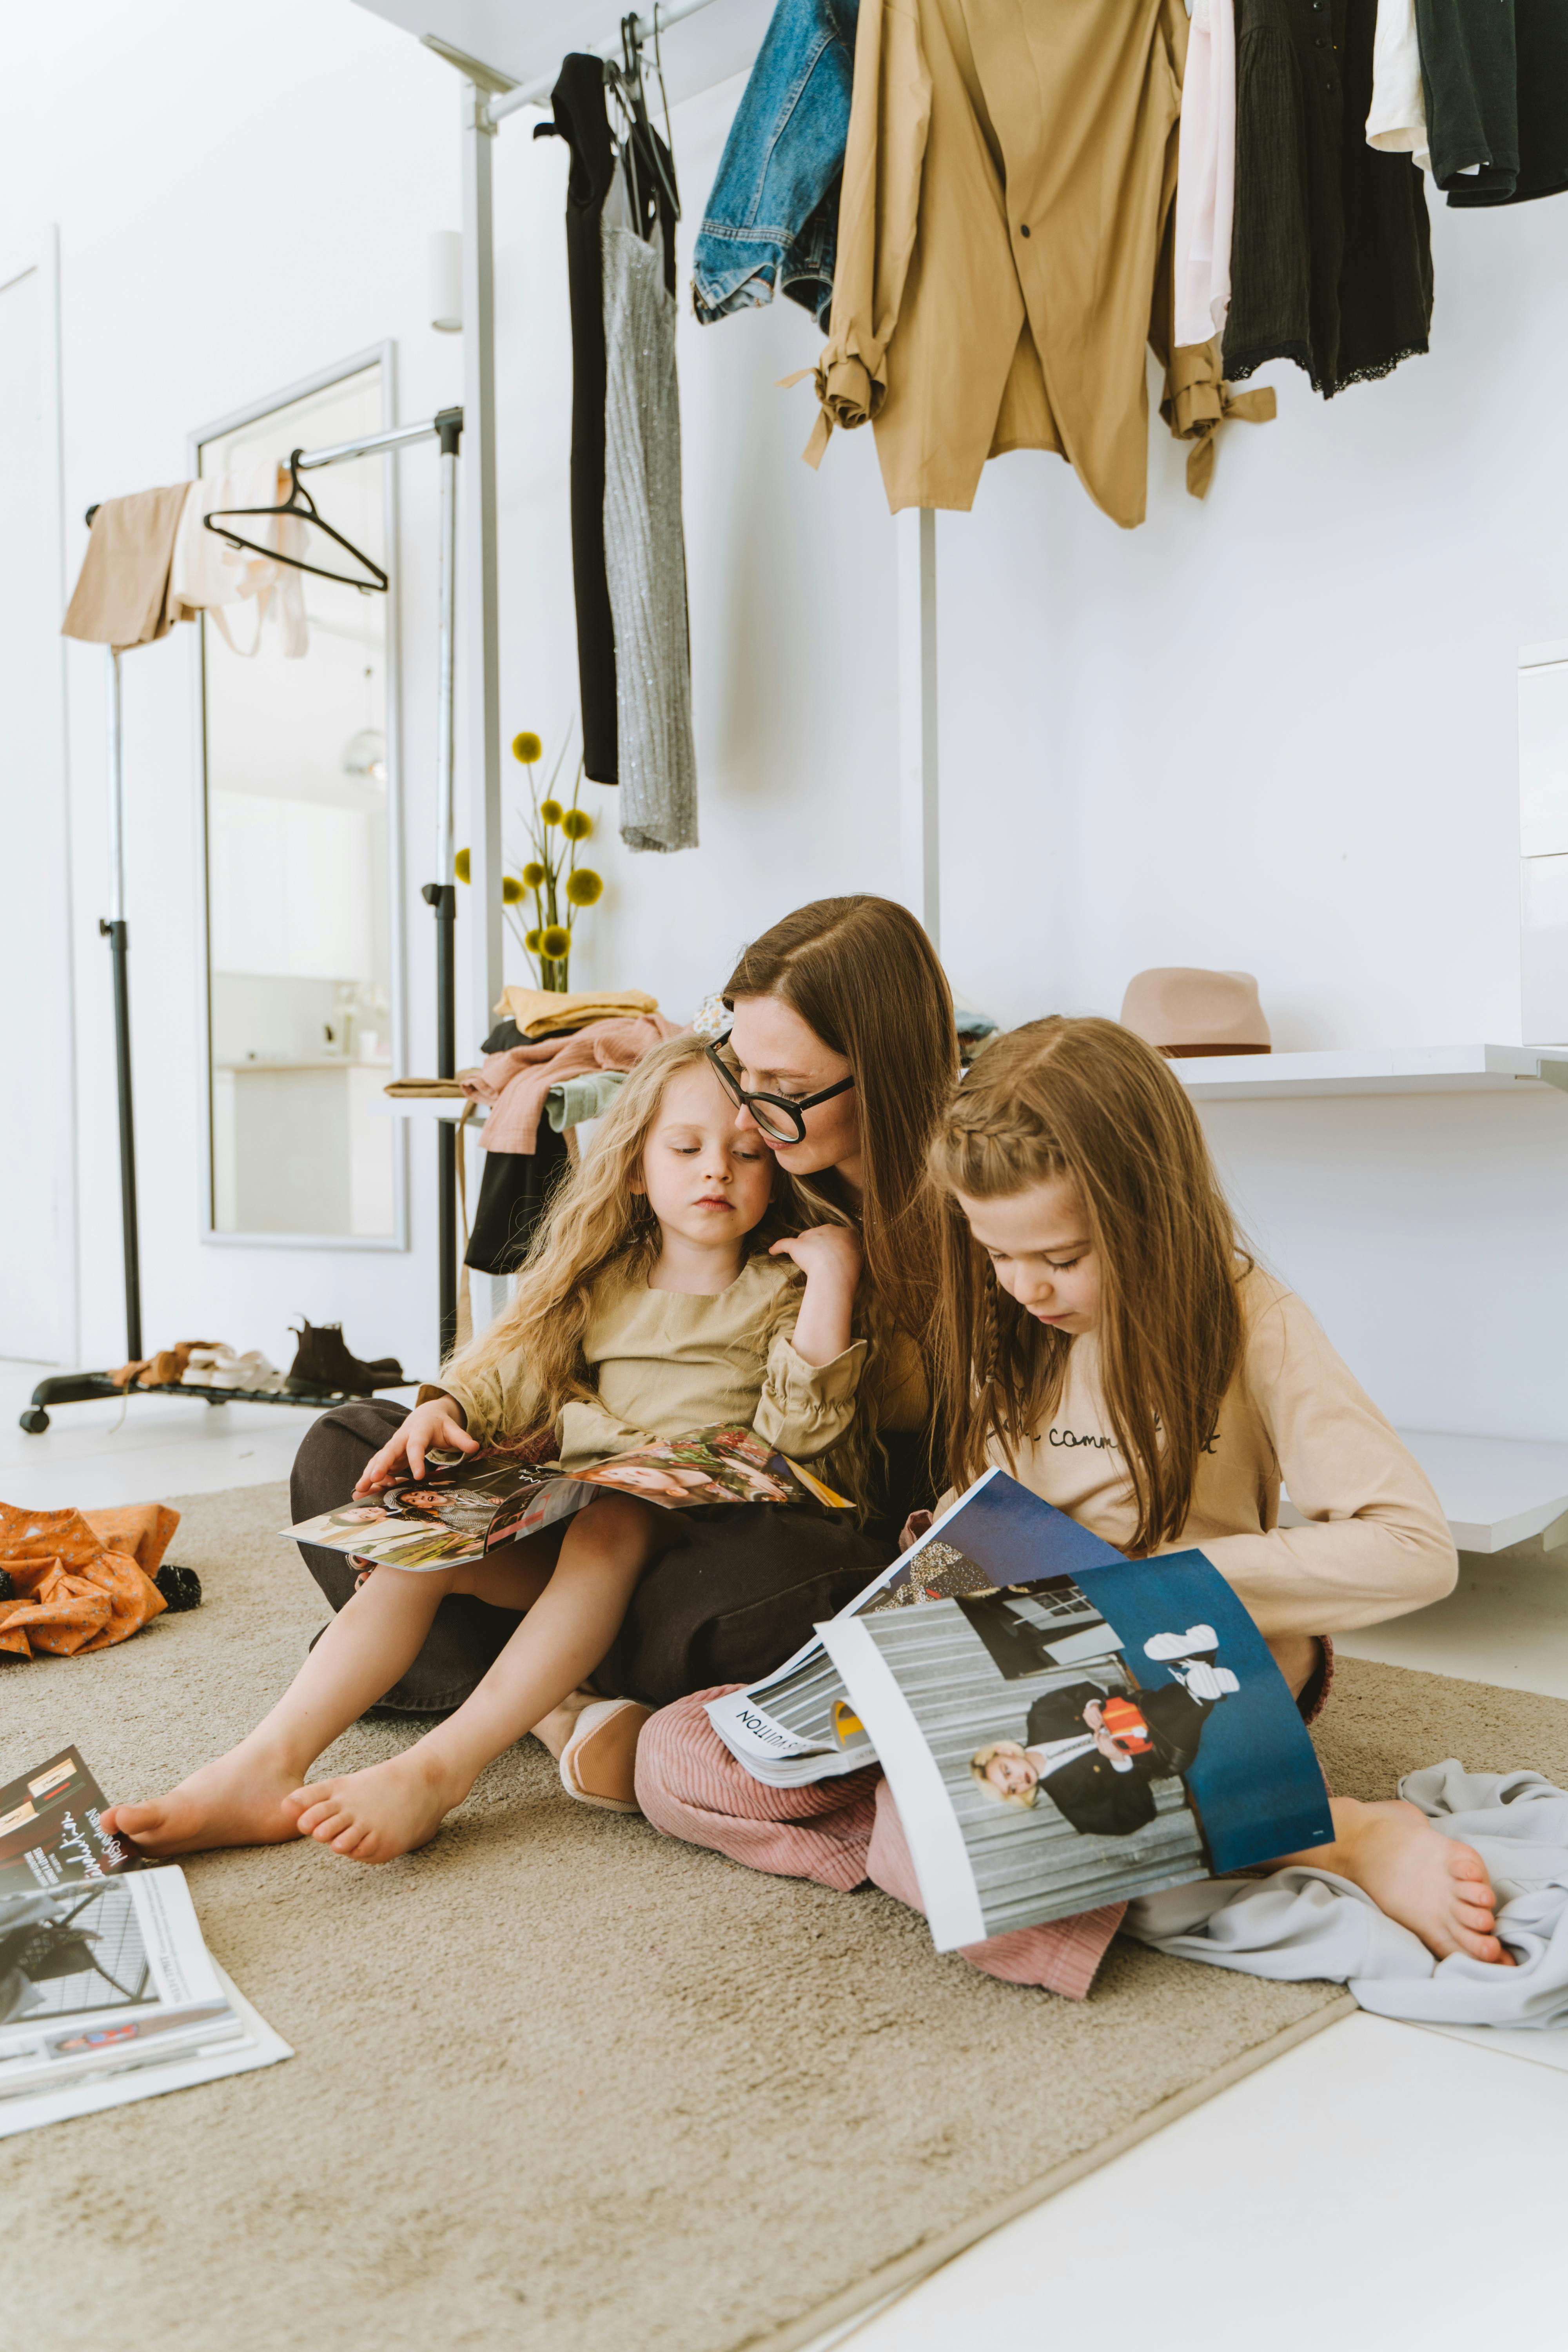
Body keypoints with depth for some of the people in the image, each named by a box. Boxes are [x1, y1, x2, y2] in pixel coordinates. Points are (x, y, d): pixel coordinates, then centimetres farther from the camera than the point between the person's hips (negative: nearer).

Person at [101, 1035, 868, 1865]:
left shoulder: (779, 1291, 6)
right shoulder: (603, 1283, 15)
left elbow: (795, 1430, -7)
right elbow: (511, 1368, 15)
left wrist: (834, 1275, -14)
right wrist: (444, 1410, -7)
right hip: (574, 1531, 4)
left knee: (617, 1516, -35)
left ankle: (439, 1765, -40)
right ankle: (268, 1765, -26)